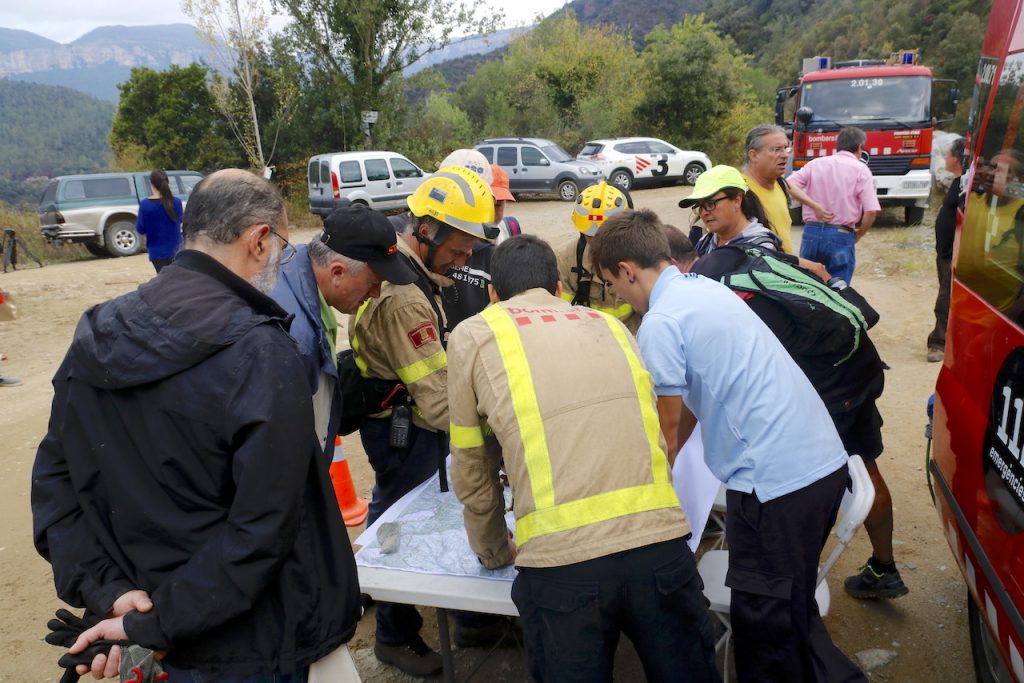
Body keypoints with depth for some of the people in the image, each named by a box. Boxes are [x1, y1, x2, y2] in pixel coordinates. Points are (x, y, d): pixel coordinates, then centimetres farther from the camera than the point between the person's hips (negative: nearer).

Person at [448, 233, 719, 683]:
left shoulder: (473, 335, 9)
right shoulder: (610, 326, 19)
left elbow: (471, 471, 13)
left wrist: (494, 553, 29)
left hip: (560, 562, -3)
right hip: (661, 544, 4)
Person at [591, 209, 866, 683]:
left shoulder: (659, 323, -14)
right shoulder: (705, 287, 13)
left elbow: (671, 429, -5)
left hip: (776, 478, -9)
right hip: (825, 460, 9)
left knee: (765, 624, 10)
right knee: (792, 607, 25)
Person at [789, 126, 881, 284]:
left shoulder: (816, 163, 10)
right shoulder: (860, 169, 0)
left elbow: (789, 185, -4)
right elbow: (871, 211, -8)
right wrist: (858, 234, 8)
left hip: (811, 233, 3)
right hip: (841, 236, -3)